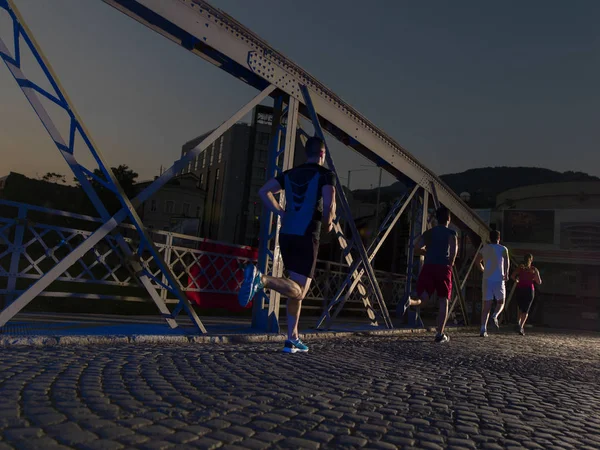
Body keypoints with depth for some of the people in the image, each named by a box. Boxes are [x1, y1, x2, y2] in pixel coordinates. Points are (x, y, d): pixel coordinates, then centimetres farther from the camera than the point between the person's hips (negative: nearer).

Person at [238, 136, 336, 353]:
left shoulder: (291, 174, 16)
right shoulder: (326, 175, 0)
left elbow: (263, 191, 12)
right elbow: (329, 205, -16)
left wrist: (282, 213, 15)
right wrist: (328, 223, 3)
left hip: (286, 235, 6)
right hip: (307, 237, -6)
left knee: (296, 289, 16)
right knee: (298, 291, -4)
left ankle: (293, 339, 17)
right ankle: (260, 278, -30)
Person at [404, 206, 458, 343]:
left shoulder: (428, 233, 15)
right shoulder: (451, 233, 6)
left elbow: (416, 248, 6)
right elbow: (454, 247, -13)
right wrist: (451, 262, 3)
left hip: (428, 266, 2)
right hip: (443, 268, -2)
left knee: (423, 298, 5)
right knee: (443, 301, 11)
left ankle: (409, 302, -33)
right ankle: (440, 334, 10)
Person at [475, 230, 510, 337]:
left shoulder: (484, 248, 12)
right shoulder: (503, 249, 2)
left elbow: (477, 261, 23)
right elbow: (507, 260, -16)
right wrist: (506, 273, -14)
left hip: (487, 280, 2)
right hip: (499, 280, -2)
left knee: (486, 305, 3)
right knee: (501, 302, 16)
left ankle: (483, 329, -9)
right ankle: (495, 316, -15)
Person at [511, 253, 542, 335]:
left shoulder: (520, 267, 5)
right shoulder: (534, 269, 3)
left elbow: (512, 276, -7)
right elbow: (539, 282, 0)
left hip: (519, 289, 2)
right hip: (529, 290, -2)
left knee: (521, 308, 20)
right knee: (525, 310, 1)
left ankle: (519, 323, 0)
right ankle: (521, 326, -17)